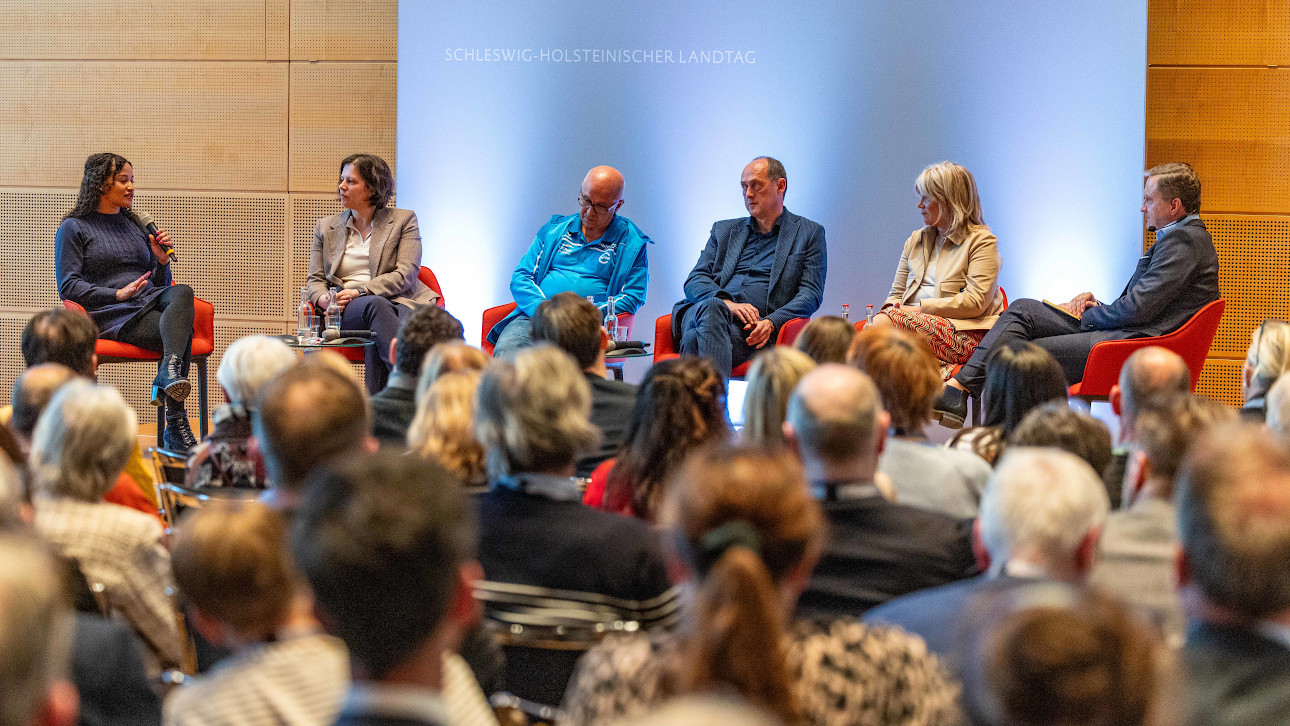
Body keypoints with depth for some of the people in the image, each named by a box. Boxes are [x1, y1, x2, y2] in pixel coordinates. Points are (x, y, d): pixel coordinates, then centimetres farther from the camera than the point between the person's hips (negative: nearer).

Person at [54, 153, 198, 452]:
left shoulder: (134, 226, 28)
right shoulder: (74, 228, 9)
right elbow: (68, 286, -3)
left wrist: (161, 259, 5)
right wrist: (118, 294, -15)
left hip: (150, 303, 5)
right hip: (111, 315, -5)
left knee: (181, 293, -34)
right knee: (182, 331, -34)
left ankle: (167, 379, -53)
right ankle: (176, 428, -43)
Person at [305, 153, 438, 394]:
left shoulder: (403, 220, 12)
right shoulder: (326, 227, 22)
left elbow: (405, 275, -1)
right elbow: (314, 281, 18)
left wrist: (360, 291, -15)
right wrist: (323, 298, -9)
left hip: (399, 302, -1)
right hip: (345, 312, 1)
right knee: (376, 306, -37)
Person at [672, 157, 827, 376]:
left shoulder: (810, 233, 16)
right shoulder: (724, 230, 27)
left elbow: (811, 295, 6)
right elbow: (694, 282, 15)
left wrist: (771, 322, -13)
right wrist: (727, 303, -9)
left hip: (754, 329, -3)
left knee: (695, 339, -36)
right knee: (711, 306, -38)